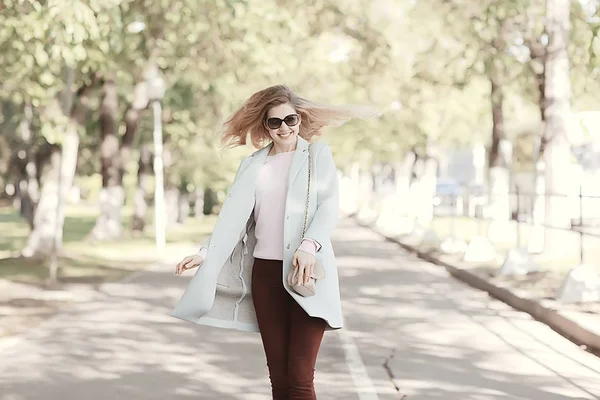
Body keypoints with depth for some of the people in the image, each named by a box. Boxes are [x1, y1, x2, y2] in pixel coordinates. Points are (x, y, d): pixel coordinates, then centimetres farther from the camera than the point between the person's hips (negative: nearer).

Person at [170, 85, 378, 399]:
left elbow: (329, 206, -5)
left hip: (307, 272, -3)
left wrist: (310, 245, -22)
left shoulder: (318, 154, 6)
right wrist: (206, 253, -6)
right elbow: (233, 215, 9)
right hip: (265, 272, 3)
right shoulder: (253, 164, 14)